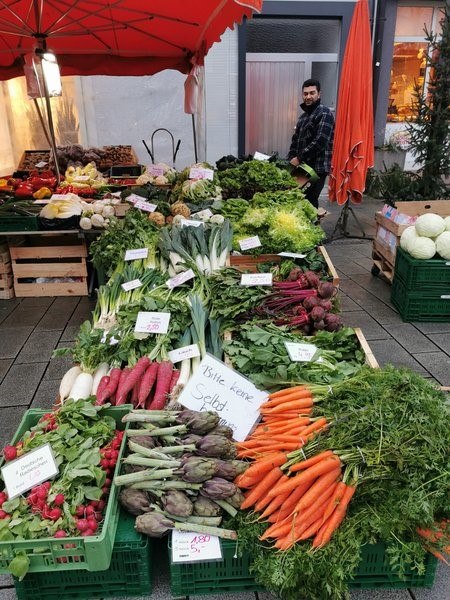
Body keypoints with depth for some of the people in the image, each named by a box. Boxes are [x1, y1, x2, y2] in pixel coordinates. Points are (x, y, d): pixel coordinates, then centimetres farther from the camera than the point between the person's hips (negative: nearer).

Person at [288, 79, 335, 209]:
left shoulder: (324, 113, -8)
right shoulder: (303, 116, 19)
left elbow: (320, 141, -19)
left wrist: (299, 158, -15)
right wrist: (290, 159, 6)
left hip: (317, 169, -8)